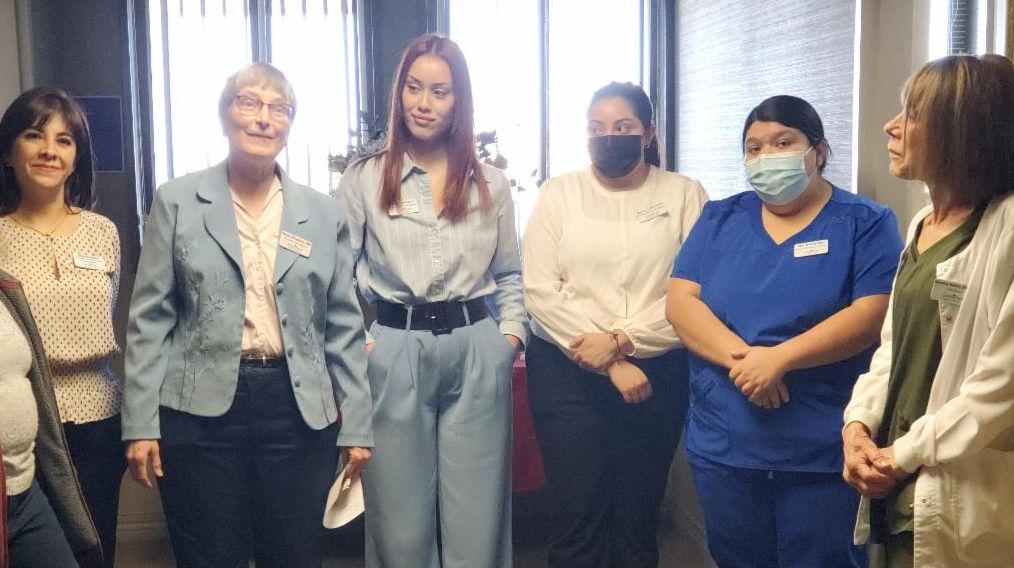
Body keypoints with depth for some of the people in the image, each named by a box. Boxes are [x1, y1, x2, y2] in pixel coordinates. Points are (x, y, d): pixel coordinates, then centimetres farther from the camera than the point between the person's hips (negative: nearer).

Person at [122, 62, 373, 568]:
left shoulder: (325, 214, 6)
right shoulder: (177, 202, 2)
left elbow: (344, 328, 7)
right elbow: (150, 318, 1)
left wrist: (356, 425, 4)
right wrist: (141, 422, -4)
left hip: (300, 411, 2)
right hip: (201, 410, -1)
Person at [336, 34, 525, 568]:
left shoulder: (491, 184, 9)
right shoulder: (363, 179, 3)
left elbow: (510, 276, 15)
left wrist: (509, 337, 2)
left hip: (476, 352, 2)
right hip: (395, 353, -1)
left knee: (476, 516, 7)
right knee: (401, 517, 9)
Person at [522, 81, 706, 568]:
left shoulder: (684, 194, 3)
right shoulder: (559, 193, 4)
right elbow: (540, 290, -5)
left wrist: (623, 339, -17)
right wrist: (608, 364, -11)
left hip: (658, 372, 0)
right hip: (568, 372, 0)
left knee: (638, 515, 11)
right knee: (577, 516, 2)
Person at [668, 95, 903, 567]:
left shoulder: (865, 223, -1)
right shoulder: (719, 220, 8)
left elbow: (873, 313, -13)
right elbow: (680, 302, -1)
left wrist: (778, 358, -21)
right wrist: (740, 357, -17)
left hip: (825, 453, -3)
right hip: (723, 447, 4)